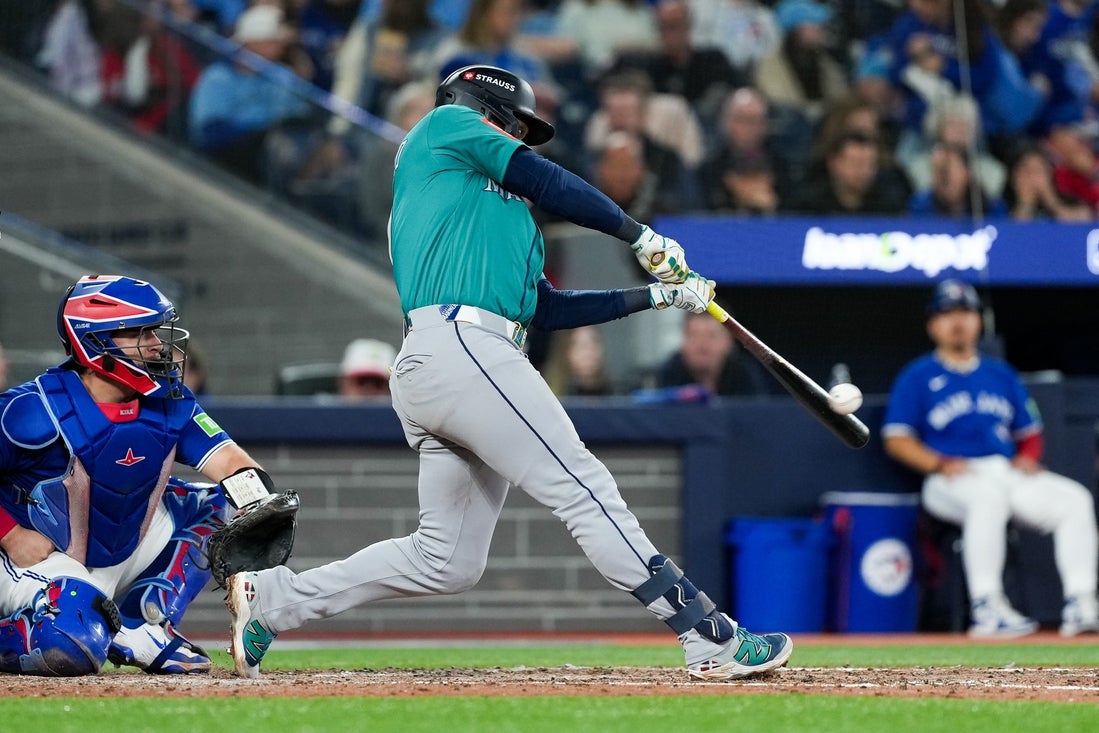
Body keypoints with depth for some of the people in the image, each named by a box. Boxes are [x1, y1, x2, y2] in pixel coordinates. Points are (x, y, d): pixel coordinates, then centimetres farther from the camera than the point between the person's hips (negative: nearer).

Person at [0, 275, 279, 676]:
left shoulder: (170, 403, -6)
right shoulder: (33, 411, -23)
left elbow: (231, 463, -13)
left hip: (128, 550, 7)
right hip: (44, 556, -7)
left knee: (222, 505, -2)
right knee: (72, 647, -35)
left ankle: (141, 628, -4)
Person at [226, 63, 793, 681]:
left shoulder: (504, 216, 35)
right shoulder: (447, 125, 14)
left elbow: (549, 309, 29)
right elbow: (546, 182, 4)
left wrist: (657, 295, 26)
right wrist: (642, 236, 12)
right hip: (458, 346, -10)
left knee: (448, 561, 7)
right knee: (583, 486, -14)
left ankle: (269, 600, 12)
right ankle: (711, 638, -20)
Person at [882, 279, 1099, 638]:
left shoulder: (1001, 374, 23)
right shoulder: (917, 376, 9)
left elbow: (1029, 431, 25)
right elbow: (897, 439, 1)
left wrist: (1028, 457, 1)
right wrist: (940, 464, -14)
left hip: (1010, 473, 5)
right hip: (952, 483, -5)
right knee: (989, 495, -40)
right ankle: (986, 609, -41)